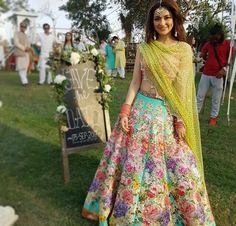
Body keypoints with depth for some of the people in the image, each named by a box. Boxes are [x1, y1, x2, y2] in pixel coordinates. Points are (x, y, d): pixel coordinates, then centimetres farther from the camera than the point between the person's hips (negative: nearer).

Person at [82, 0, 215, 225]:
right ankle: (117, 207, 33)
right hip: (141, 109, 2)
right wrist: (125, 111, -6)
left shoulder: (184, 49, -2)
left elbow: (182, 88, -4)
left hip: (167, 113, -1)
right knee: (132, 159, 10)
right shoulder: (143, 48, 4)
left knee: (179, 166, 5)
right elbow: (135, 83, 3)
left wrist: (180, 121, -7)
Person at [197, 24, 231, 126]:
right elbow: (202, 55, 19)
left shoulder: (227, 44, -3)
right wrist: (208, 61, 7)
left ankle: (213, 117, 18)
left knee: (216, 99, 6)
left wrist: (224, 69, -14)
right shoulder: (208, 43, 5)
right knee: (200, 96, 7)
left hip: (218, 76, -3)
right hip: (206, 74, 3)